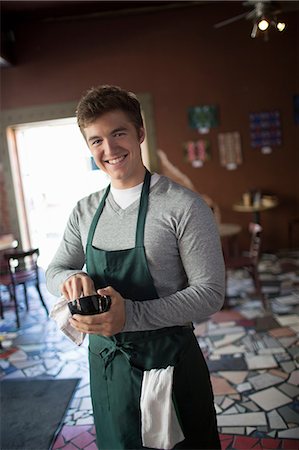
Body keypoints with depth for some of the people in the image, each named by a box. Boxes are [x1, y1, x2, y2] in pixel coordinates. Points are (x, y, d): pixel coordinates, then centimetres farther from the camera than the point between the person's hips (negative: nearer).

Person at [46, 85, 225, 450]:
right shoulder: (85, 211, 2)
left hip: (167, 363, -4)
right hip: (104, 361, 5)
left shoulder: (184, 206, -17)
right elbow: (55, 271, 9)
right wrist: (72, 279, -16)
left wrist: (131, 314, -29)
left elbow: (210, 293, -17)